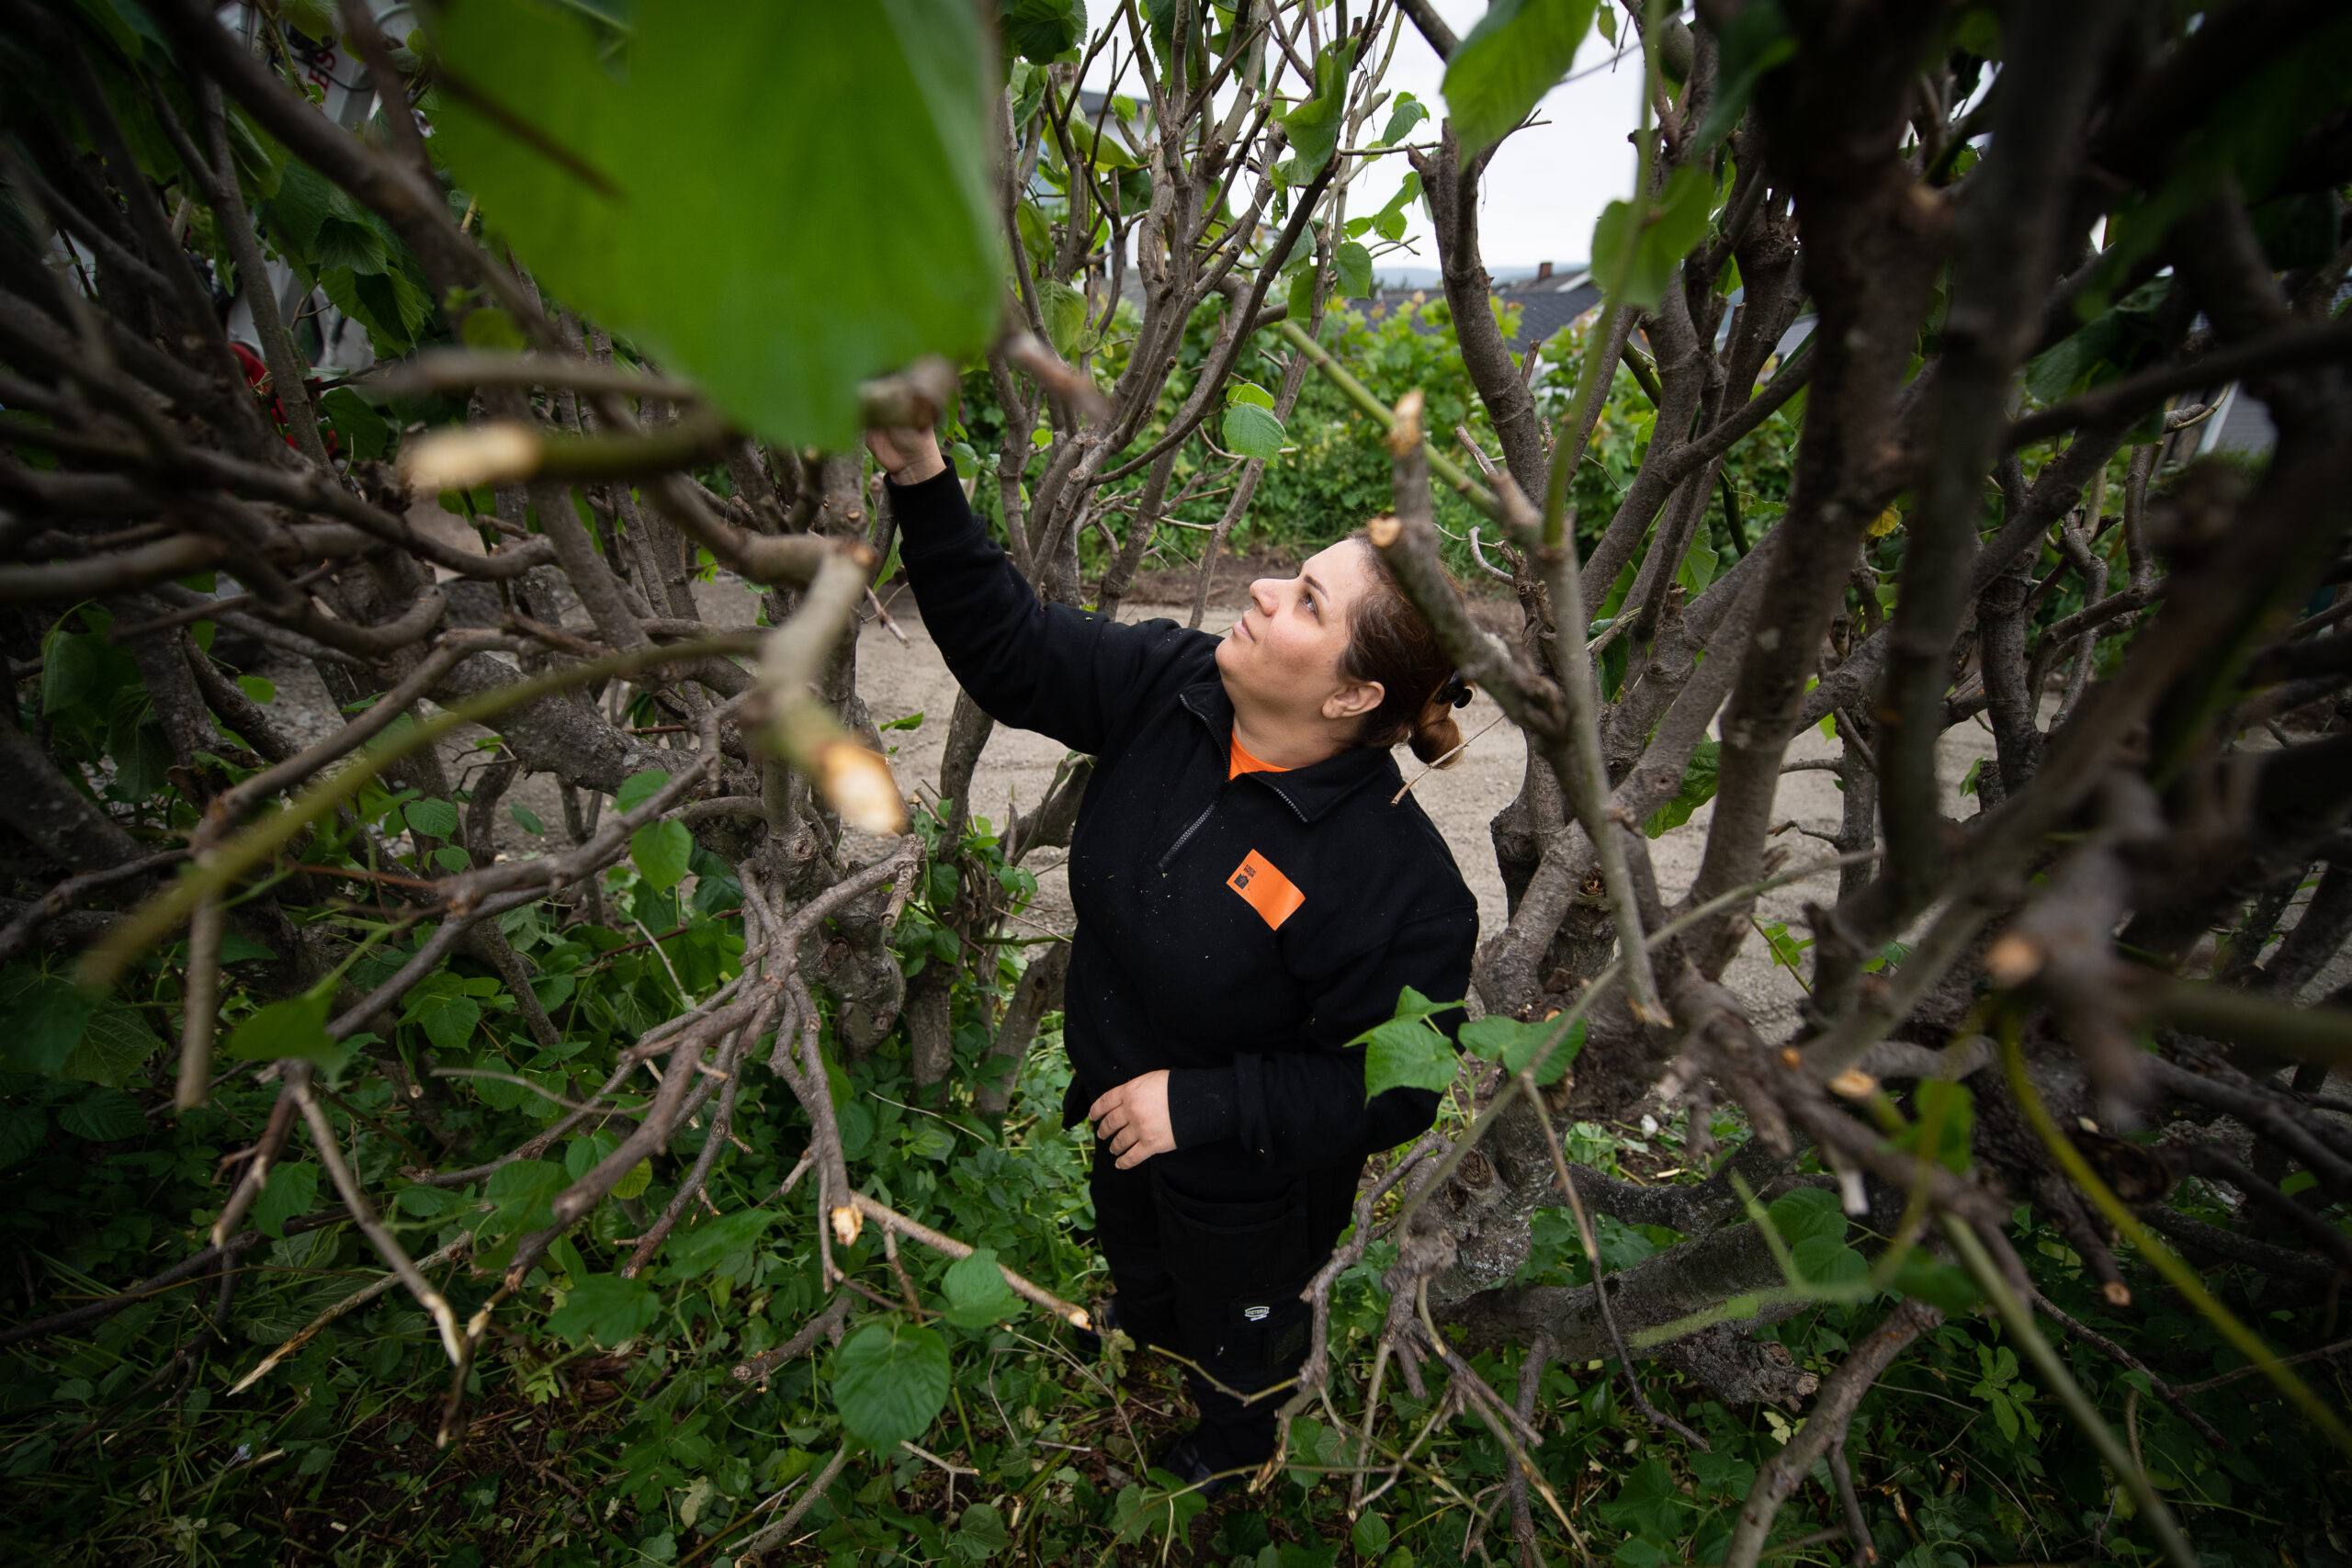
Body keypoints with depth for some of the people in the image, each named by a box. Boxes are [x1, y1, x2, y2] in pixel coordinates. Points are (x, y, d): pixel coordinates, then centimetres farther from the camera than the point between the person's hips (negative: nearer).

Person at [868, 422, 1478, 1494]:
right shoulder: (1169, 688, -22)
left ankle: (1233, 1448, 68)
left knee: (1233, 1332, 30)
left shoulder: (1401, 879, -37)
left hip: (1249, 1183, -5)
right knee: (1132, 1255, 39)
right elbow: (1007, 649, -17)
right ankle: (1145, 1333, 77)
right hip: (1122, 1109, 5)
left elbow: (1393, 1089, -28)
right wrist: (921, 481, -28)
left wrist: (1200, 1104, -30)